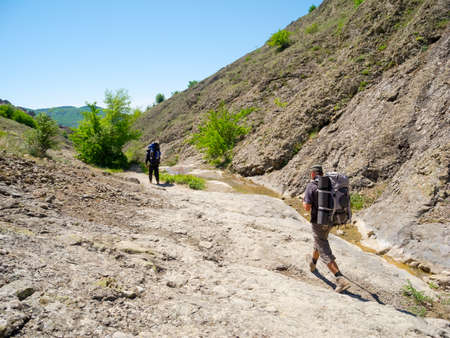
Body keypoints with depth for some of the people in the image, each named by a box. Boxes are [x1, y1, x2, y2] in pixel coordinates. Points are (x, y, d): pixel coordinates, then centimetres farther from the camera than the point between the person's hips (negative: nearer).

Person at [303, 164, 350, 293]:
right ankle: (312, 263, 52)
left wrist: (304, 202, 4)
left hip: (318, 222, -7)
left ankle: (341, 280, -12)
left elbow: (307, 207, -18)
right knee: (321, 241, 30)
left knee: (325, 253, -3)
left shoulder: (311, 186, -14)